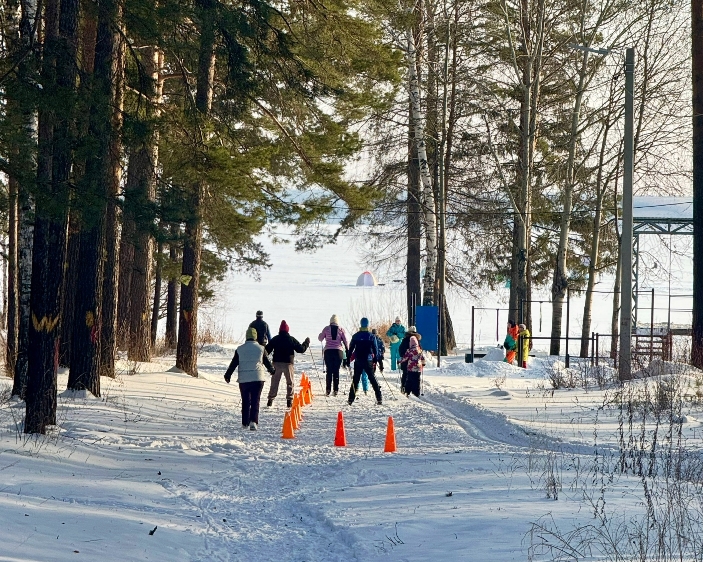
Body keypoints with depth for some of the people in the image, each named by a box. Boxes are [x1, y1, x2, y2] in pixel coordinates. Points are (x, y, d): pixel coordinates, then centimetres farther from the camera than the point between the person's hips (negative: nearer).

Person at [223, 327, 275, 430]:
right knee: (255, 401, -1)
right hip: (258, 378, -1)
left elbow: (233, 363, 4)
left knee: (245, 401, 10)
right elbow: (267, 362, 10)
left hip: (243, 379, 1)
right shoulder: (260, 348, 2)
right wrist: (272, 370, 29)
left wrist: (228, 375, 13)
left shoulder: (240, 349, 4)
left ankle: (245, 423, 12)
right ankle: (253, 421, -16)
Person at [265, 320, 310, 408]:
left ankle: (270, 400, 6)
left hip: (277, 363, 1)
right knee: (290, 382, 9)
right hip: (288, 363, -1)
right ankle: (289, 400, 3)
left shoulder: (275, 339, 2)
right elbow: (301, 349, 0)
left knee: (274, 382, 9)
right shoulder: (292, 339, -3)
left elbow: (267, 350, 4)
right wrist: (306, 343, 17)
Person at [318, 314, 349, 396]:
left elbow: (320, 338, 10)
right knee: (336, 371, 4)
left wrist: (322, 334, 31)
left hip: (328, 351, 0)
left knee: (329, 371, 4)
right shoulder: (341, 329, 1)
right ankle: (335, 390, 0)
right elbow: (345, 341, 1)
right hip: (338, 351, 0)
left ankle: (328, 390, -3)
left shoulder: (326, 328, 1)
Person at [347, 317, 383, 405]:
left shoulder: (355, 336, 1)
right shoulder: (371, 336, -4)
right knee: (373, 379, 4)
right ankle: (379, 398, -1)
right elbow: (375, 349, -2)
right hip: (368, 361, -1)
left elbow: (350, 349, 5)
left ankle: (351, 399, 2)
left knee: (355, 380, 8)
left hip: (358, 361, 1)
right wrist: (376, 359, 7)